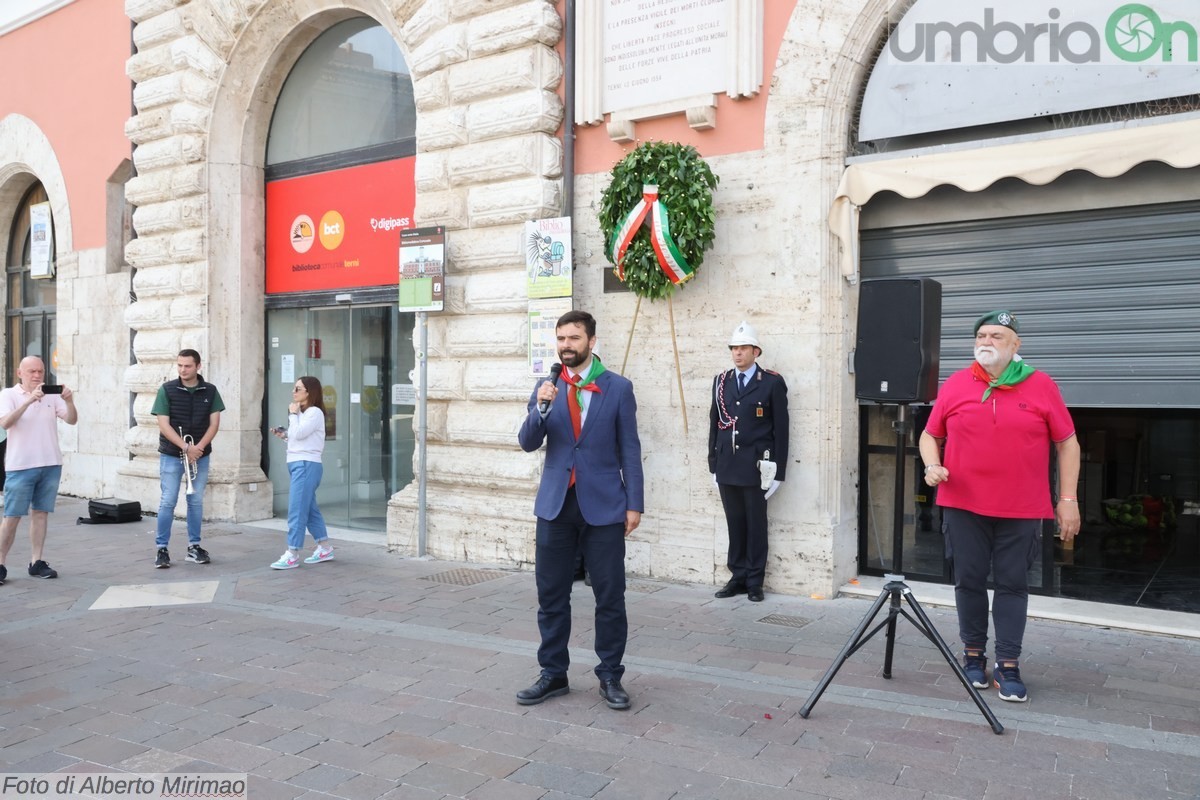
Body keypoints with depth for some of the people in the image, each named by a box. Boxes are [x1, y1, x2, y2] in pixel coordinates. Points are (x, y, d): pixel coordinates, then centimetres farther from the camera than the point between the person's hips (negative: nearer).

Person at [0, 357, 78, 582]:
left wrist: (69, 402, -18)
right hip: (21, 466, -3)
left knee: (41, 513, 8)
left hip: (51, 465, 3)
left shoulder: (52, 395, 7)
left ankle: (37, 562, 14)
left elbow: (72, 420, 1)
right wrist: (29, 400, -28)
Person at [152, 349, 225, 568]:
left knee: (196, 501, 8)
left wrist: (199, 447, -14)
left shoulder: (210, 391, 2)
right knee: (168, 502, -1)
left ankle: (194, 546, 16)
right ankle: (162, 548, 6)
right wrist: (186, 447, -18)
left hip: (200, 455, 2)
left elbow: (214, 423, -1)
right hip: (171, 454, -2)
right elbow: (164, 425, -9)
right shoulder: (167, 390, -4)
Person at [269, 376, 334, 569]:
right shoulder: (302, 413, 20)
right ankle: (325, 548, 21)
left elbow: (298, 434, -19)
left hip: (307, 465, -10)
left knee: (296, 510, -11)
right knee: (309, 509, 13)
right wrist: (284, 435, 4)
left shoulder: (315, 412, -9)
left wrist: (293, 414, -7)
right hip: (297, 465, 10)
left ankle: (292, 555, -9)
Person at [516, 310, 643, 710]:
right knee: (551, 595, 9)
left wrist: (634, 504, -4)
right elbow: (528, 443, 1)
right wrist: (541, 407, -18)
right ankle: (553, 674, 23)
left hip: (603, 505, -2)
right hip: (555, 504, 3)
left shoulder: (618, 388, 0)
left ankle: (610, 676, 19)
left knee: (610, 596, 4)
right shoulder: (546, 387, 7)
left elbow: (629, 449, 0)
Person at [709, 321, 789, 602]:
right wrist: (713, 465, 8)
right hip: (727, 467, 4)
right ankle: (738, 576, 20)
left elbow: (781, 430, -3)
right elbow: (714, 425, 11)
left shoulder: (772, 383, -2)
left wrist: (778, 472, -7)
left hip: (756, 468, -4)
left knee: (756, 526, 5)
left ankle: (755, 582, 15)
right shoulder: (721, 381, 10)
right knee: (735, 524, 10)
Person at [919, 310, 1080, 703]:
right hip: (964, 506, 1)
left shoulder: (1041, 386, 0)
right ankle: (973, 655, 22)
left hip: (1021, 510, -1)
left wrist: (1068, 499, -1)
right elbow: (930, 435, 11)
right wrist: (932, 466, -9)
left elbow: (1067, 444, 4)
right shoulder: (954, 385, 3)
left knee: (1013, 585, 4)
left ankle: (1008, 666, 12)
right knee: (969, 581, 8)